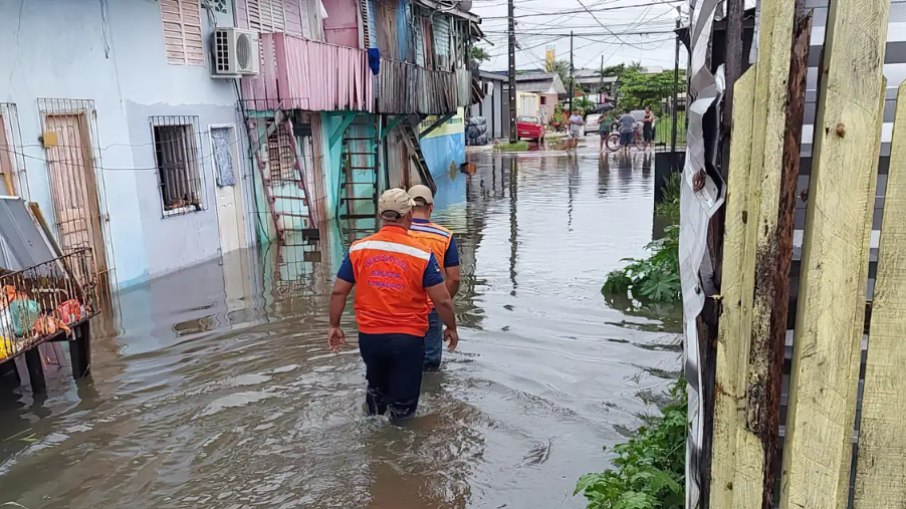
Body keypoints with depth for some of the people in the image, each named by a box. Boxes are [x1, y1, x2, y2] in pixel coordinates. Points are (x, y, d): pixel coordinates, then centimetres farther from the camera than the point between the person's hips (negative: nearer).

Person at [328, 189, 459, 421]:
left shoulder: (358, 249, -4)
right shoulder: (421, 254, -12)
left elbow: (338, 292, 0)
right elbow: (442, 300, -10)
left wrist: (334, 326, 14)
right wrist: (451, 329, 6)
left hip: (369, 336, 4)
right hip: (408, 339, -3)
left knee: (376, 388, 29)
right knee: (402, 406, 12)